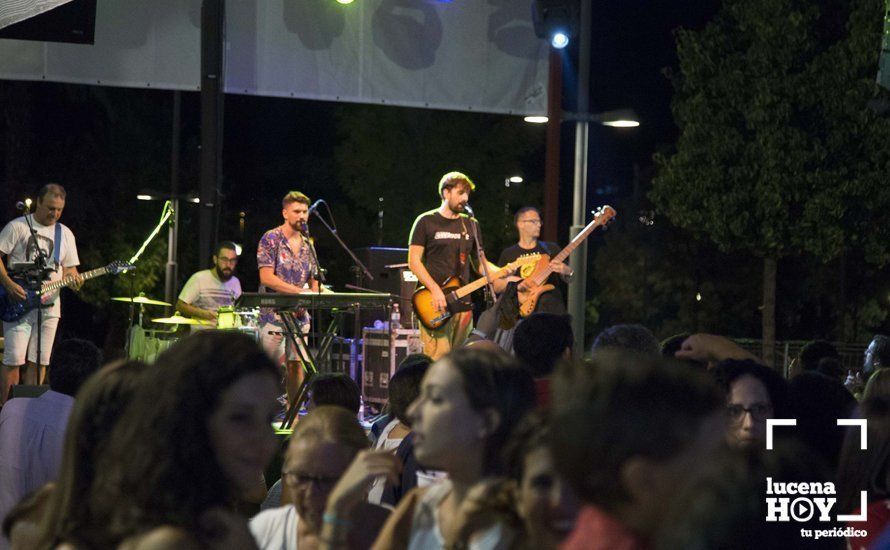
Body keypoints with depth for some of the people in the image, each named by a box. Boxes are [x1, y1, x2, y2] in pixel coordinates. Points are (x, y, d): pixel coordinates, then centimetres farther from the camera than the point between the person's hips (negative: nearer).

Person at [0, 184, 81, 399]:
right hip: (18, 304, -4)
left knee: (39, 361, 2)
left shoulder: (65, 234, 13)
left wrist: (72, 279, -8)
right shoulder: (18, 226, -1)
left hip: (49, 306, 4)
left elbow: (69, 268, 15)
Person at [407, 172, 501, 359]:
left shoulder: (470, 225, 15)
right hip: (434, 302, -5)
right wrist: (435, 290, -15)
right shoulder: (426, 222, 0)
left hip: (462, 303, 5)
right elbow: (414, 261, -4)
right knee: (439, 359, -16)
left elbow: (479, 263, 18)